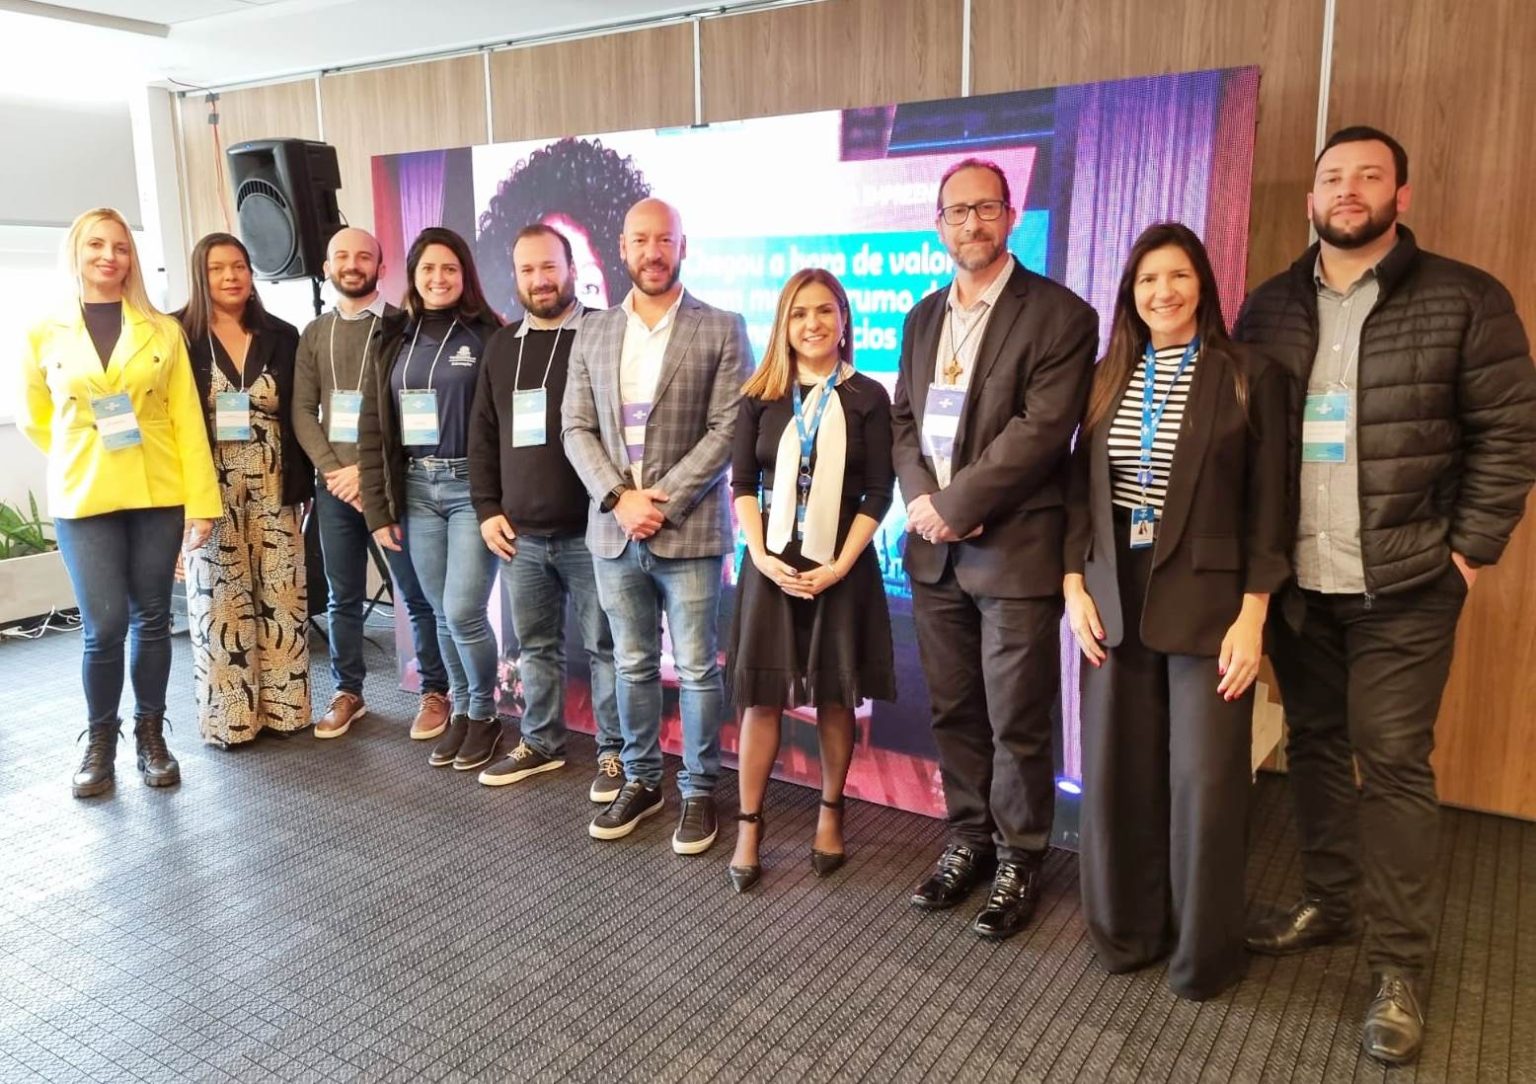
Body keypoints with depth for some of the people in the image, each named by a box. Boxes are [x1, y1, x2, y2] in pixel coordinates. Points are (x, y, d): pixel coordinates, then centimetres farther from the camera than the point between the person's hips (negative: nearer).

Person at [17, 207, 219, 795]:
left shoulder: (163, 331, 4)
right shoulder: (44, 334, 3)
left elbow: (188, 420, 0)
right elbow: (36, 420, 15)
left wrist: (201, 499, -5)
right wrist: (83, 462, 11)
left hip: (158, 495, 1)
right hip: (84, 501, -1)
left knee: (152, 619, 6)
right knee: (105, 626, -5)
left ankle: (150, 735, 22)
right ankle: (99, 740, 16)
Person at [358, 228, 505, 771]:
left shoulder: (486, 334, -3)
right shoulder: (394, 340, 9)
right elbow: (372, 429, 8)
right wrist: (378, 509, 3)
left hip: (472, 486, -4)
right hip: (416, 489, 4)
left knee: (463, 611, -7)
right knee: (443, 613, 10)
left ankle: (485, 715, 15)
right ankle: (461, 713, 26)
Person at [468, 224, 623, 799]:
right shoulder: (501, 345, 14)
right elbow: (483, 435, 15)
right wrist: (487, 509, 8)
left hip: (589, 530, -5)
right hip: (520, 533, 5)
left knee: (605, 645, 4)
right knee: (535, 645, 15)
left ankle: (614, 751, 17)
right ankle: (541, 743, 31)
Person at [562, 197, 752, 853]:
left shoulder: (721, 330, -1)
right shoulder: (592, 334, 10)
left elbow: (728, 429, -8)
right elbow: (576, 429, 5)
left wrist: (665, 501, -15)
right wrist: (618, 498, -10)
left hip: (689, 530, -3)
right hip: (613, 530, 4)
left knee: (697, 669, 5)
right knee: (632, 666, 14)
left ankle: (699, 791, 21)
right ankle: (641, 781, 30)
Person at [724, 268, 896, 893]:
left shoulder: (867, 397, 1)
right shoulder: (760, 397, 5)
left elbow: (879, 492, -3)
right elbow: (743, 484, 3)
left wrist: (840, 564, -12)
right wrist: (762, 556, -11)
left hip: (841, 564, -1)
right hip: (771, 562, 1)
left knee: (835, 696, 9)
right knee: (761, 696, 2)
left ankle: (831, 813, 26)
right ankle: (749, 827, 12)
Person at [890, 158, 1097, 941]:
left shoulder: (1059, 314, -6)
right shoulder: (923, 318, 14)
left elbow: (1041, 430, -15)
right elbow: (903, 420, 12)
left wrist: (954, 506, -16)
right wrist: (921, 500, -7)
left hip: (1015, 548, -5)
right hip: (935, 551, 6)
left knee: (1017, 722, 4)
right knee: (953, 712, 14)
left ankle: (1019, 860, 23)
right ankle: (969, 841, 32)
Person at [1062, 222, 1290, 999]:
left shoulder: (1250, 378, -2)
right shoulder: (1106, 378, 8)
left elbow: (1267, 505, -4)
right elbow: (1081, 489, 9)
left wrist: (1252, 616, -9)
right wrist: (1075, 586, 0)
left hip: (1205, 600, -3)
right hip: (1115, 597, 3)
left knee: (1204, 780, 2)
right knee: (1117, 774, 9)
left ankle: (1205, 949, 22)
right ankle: (1126, 928, 27)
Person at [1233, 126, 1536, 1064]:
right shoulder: (1269, 309, 8)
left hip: (1402, 587, -4)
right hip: (1294, 583, 4)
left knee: (1393, 765, 0)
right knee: (1314, 748, 14)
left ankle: (1400, 968, 12)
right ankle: (1327, 902, 31)